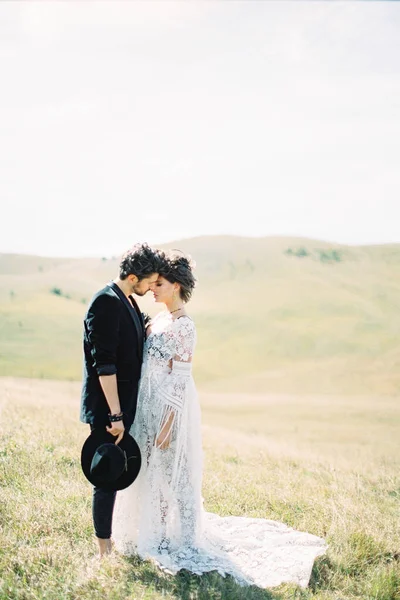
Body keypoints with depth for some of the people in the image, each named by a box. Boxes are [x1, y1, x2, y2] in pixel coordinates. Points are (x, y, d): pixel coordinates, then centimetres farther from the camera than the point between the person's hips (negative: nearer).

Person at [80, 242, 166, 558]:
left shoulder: (129, 302, 10)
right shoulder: (107, 302, -20)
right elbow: (104, 363, -23)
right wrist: (114, 415, -21)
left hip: (124, 404, 9)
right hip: (107, 407, -9)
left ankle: (111, 536, 31)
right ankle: (105, 550, 14)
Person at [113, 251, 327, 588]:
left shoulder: (183, 327, -17)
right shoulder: (161, 319, 9)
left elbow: (180, 379, -18)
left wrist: (167, 424, -19)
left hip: (169, 409, -8)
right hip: (149, 407, 9)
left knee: (171, 472, 4)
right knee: (151, 471, 17)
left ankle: (181, 541, 20)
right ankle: (157, 531, 33)